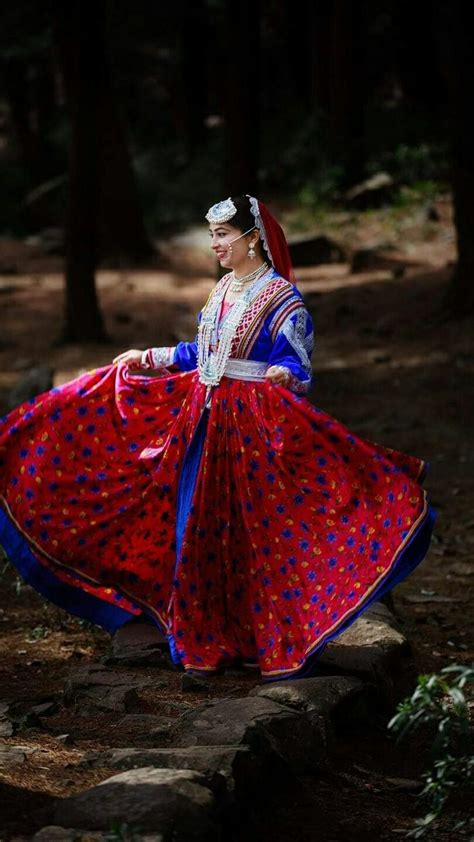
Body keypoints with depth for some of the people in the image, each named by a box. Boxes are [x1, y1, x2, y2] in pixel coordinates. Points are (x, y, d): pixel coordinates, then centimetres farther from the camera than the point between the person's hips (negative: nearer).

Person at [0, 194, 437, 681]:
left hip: (254, 427, -8)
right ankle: (208, 641, 20)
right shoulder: (223, 290, 13)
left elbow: (295, 367, -14)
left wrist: (283, 376, -36)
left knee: (258, 532, -4)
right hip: (204, 420, 8)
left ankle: (286, 644, 7)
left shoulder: (282, 298, -10)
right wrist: (149, 357, 28)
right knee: (200, 529, 8)